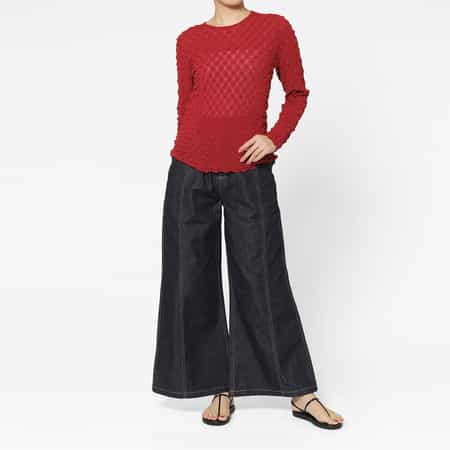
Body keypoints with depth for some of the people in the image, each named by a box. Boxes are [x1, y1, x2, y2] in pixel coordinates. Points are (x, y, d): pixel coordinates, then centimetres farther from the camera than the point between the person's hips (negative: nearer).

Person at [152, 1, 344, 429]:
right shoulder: (190, 40, 6)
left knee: (263, 280, 2)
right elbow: (185, 106, 10)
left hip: (249, 176, -2)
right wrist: (188, 158, 11)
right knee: (193, 280, 5)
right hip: (190, 175, 2)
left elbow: (297, 93, 7)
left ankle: (301, 393, 15)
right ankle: (220, 387, 21)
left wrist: (275, 137, -7)